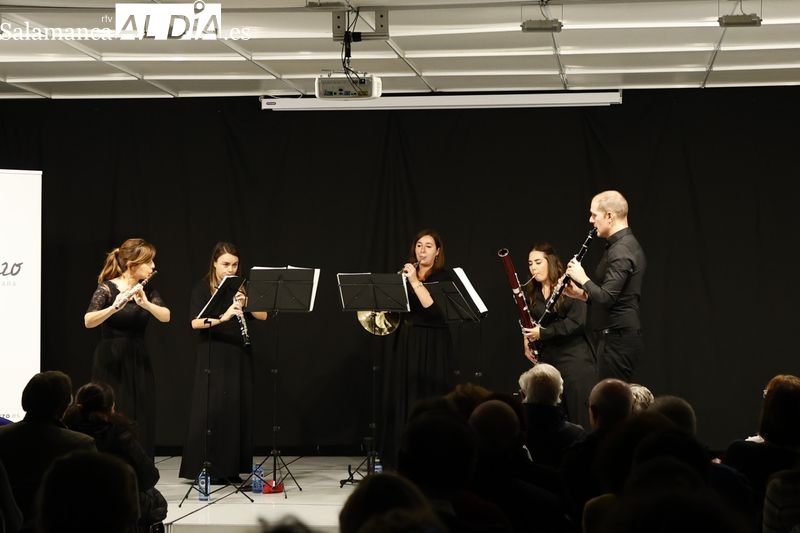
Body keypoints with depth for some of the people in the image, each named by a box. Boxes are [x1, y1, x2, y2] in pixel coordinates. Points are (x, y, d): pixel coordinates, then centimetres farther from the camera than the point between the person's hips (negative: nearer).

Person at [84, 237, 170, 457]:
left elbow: (166, 316, -9)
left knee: (142, 426, 4)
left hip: (139, 362, 5)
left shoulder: (146, 288, 6)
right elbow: (88, 321, -25)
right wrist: (114, 307, -42)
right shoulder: (107, 288, -10)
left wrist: (146, 303, -27)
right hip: (111, 364, -5)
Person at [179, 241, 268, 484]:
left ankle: (231, 468, 9)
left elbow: (263, 315, 4)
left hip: (239, 357, 4)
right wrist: (223, 316, -28)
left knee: (238, 409, 3)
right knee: (212, 410, -6)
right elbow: (195, 322, -15)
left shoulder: (242, 287, 10)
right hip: (213, 358, -4)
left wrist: (246, 304, -14)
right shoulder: (203, 287, -2)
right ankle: (207, 468, 0)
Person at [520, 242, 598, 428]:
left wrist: (543, 333, -18)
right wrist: (526, 340, -2)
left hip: (574, 356, -5)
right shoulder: (532, 292, 11)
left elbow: (577, 322, -15)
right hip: (546, 357, 5)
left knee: (579, 413, -7)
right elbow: (530, 325, 19)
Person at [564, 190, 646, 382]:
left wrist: (582, 278, -10)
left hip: (617, 340, -10)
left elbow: (606, 298, -25)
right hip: (620, 337, 10)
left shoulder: (621, 251, -17)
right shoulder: (626, 245, 15)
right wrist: (581, 293, 13)